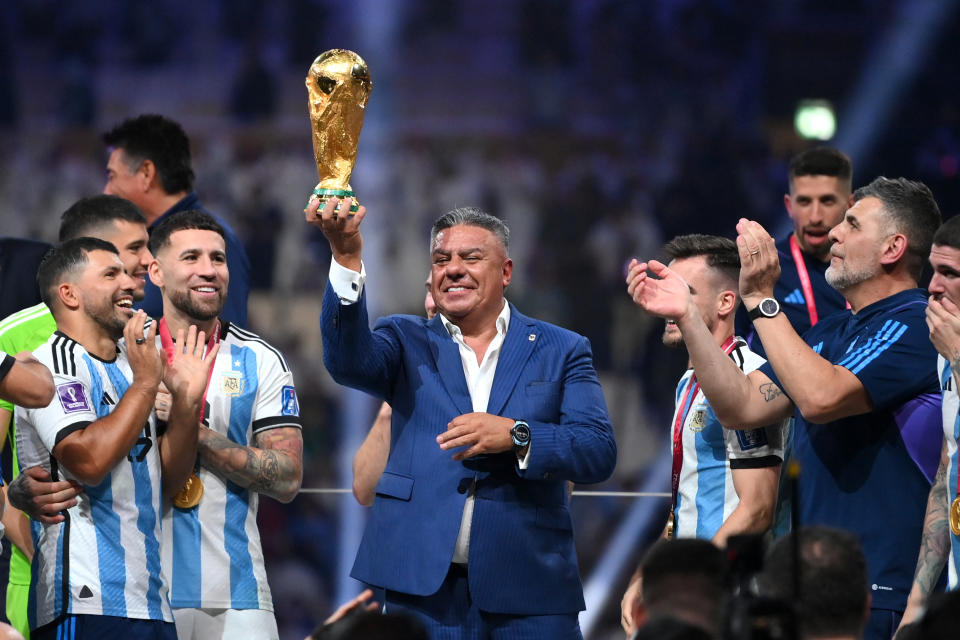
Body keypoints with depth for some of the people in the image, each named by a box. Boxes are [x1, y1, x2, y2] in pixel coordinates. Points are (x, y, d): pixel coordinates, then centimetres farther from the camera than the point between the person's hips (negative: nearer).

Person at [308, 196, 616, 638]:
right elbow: (348, 360, -10)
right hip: (423, 587, 0)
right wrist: (347, 257, -22)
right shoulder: (407, 343, 12)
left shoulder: (561, 351, 9)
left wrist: (516, 436, -17)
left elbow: (599, 453, 0)